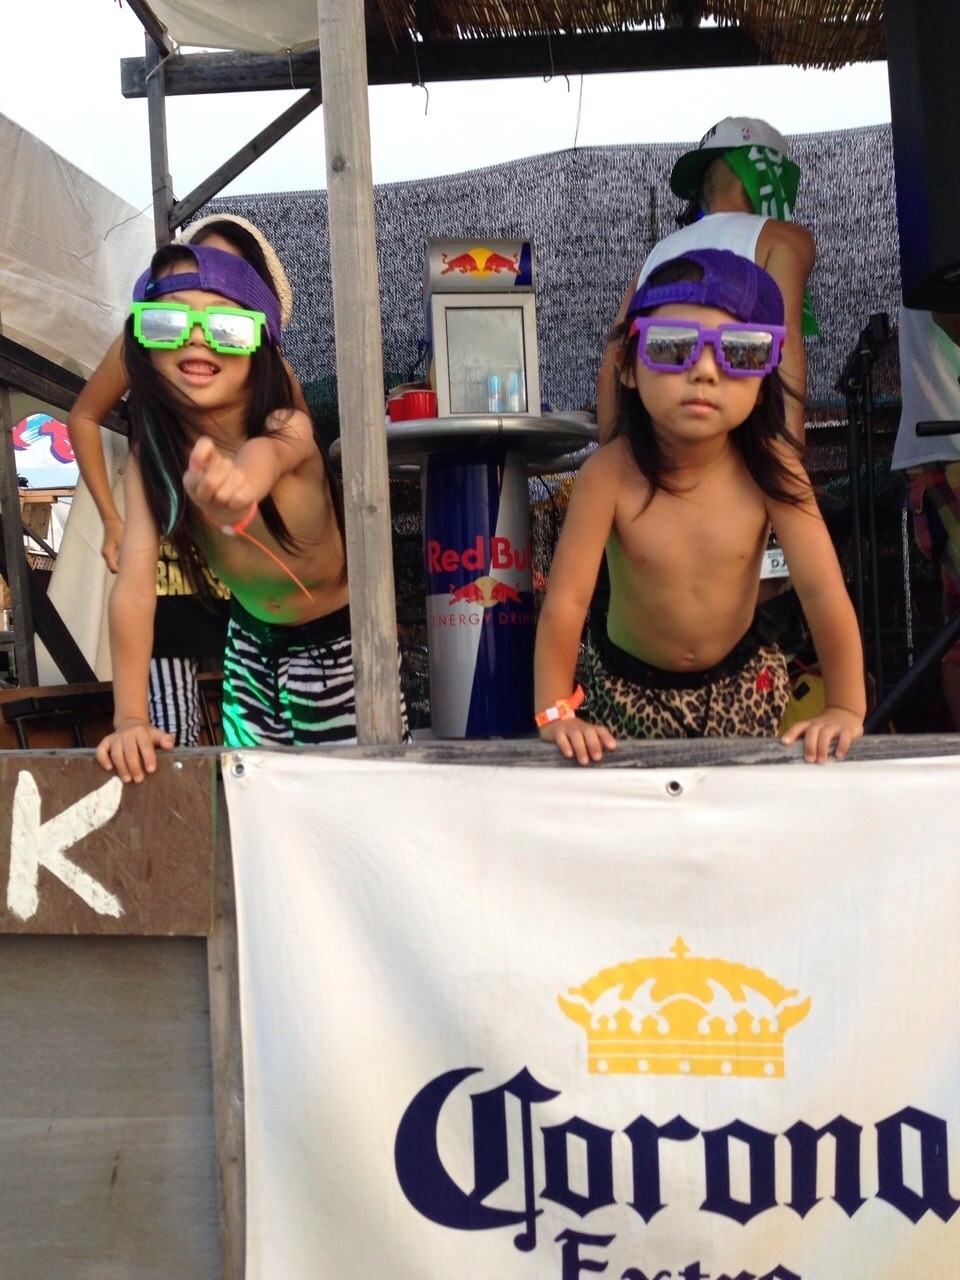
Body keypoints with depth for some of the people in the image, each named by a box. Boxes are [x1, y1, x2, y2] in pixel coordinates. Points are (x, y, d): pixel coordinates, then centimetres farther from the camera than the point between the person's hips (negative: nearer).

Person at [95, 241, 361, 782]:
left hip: (338, 642, -3)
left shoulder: (289, 430, -28)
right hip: (251, 641, 3)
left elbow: (261, 456, -53)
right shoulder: (149, 453, -17)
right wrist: (130, 718, -34)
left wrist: (235, 485, -77)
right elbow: (135, 583, -26)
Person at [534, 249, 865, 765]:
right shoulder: (610, 473, -27)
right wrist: (555, 712, -29)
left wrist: (845, 707, -20)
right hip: (629, 684, -1)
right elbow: (566, 599, -26)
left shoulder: (771, 466, -22)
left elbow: (823, 590, -20)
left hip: (742, 677, 1)